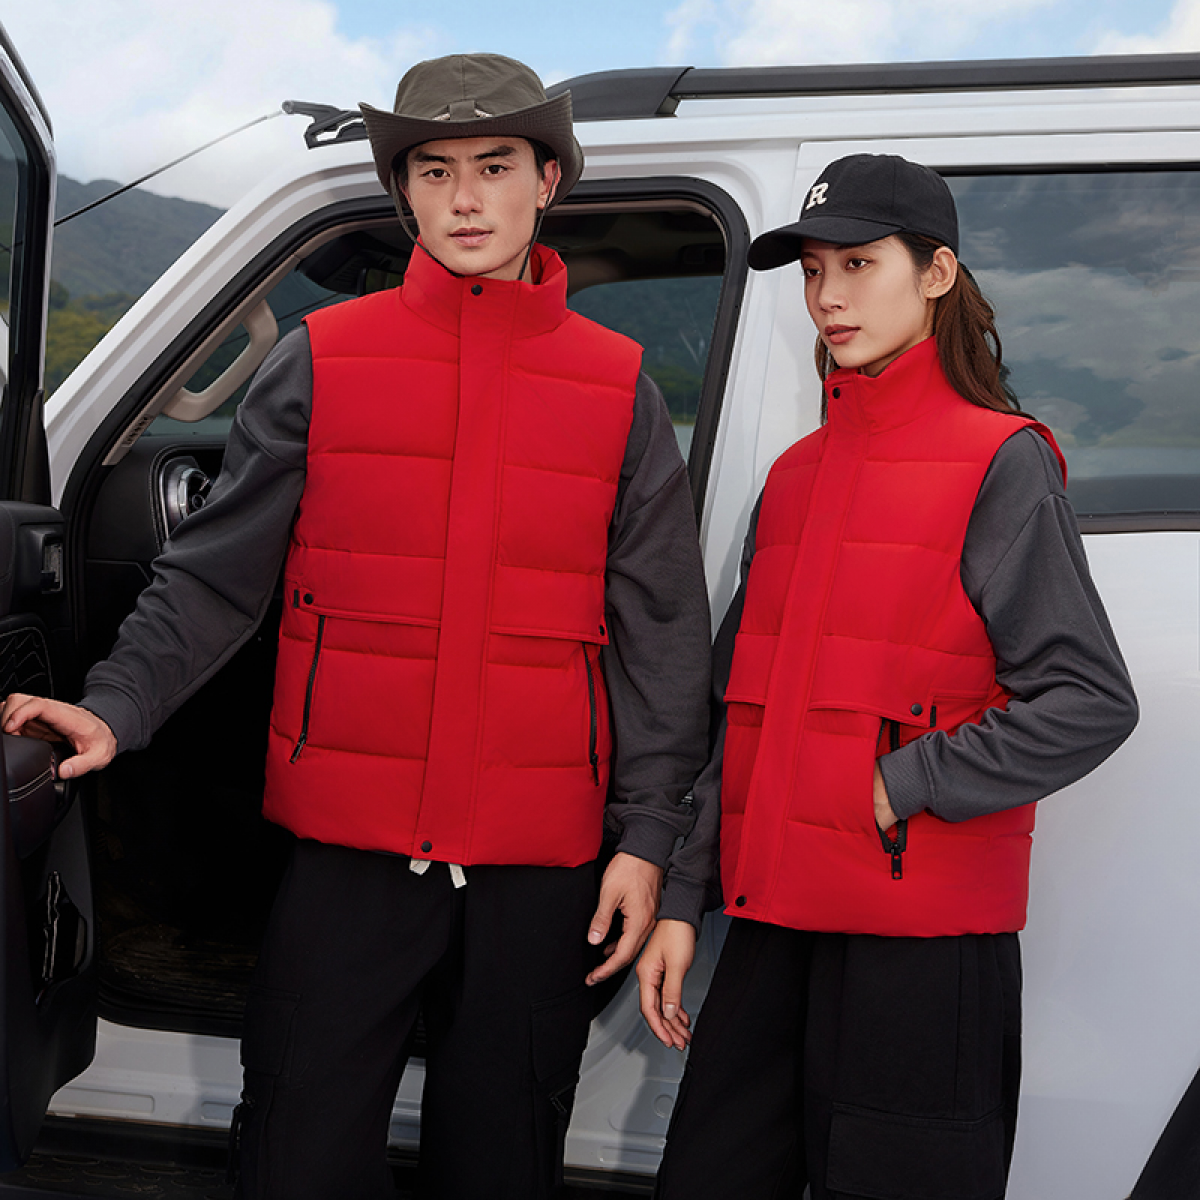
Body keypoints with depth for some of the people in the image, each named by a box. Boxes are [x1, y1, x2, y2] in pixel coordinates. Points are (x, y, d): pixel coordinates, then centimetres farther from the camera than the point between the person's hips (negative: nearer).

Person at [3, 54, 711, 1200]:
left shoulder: (618, 387, 5)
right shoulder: (322, 360, 4)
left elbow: (661, 632, 5)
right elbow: (214, 574, 5)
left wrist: (644, 839, 0)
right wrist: (116, 707, -9)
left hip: (538, 858, 1)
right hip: (349, 843, 0)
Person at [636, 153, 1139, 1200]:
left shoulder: (999, 461, -4)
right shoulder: (796, 475, 13)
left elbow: (1092, 701, -10)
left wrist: (900, 789, -14)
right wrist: (682, 900, 9)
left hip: (922, 945, -6)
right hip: (773, 923, 6)